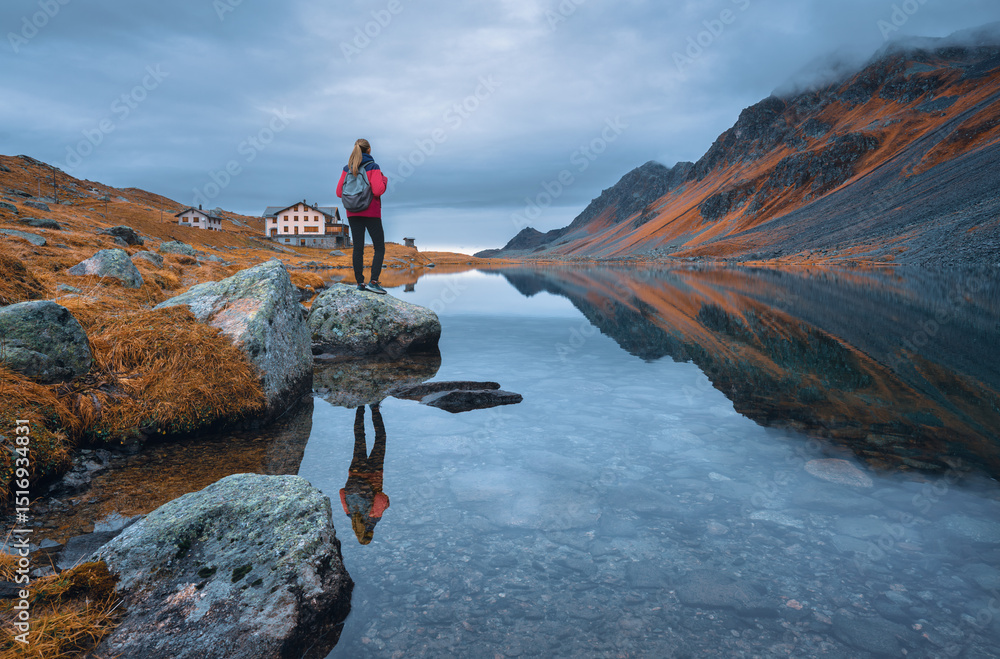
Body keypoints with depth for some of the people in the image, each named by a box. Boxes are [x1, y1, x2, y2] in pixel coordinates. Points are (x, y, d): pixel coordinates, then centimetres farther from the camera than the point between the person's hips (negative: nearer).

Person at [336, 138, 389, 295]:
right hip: (371, 213, -5)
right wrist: (384, 179, 1)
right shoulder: (373, 167, -8)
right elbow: (378, 190, -18)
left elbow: (339, 192, 5)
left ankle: (360, 282, 6)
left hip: (353, 213, 5)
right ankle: (373, 281, -10)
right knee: (380, 248, 2)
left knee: (358, 248, 7)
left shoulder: (347, 169, 6)